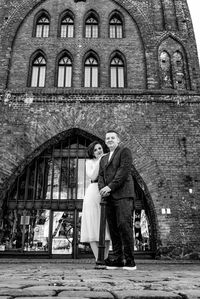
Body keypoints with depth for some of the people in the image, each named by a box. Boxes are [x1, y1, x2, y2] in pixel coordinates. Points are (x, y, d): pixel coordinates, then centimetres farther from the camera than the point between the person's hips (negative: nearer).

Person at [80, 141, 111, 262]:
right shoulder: (90, 162, 12)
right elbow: (93, 176, -5)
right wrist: (99, 160, -4)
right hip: (94, 194, -2)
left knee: (106, 227, 0)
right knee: (93, 227, -7)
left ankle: (105, 259, 7)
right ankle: (98, 260, -3)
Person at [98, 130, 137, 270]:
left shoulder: (125, 151, 6)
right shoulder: (104, 159, 27)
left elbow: (124, 171, -7)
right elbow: (101, 176, 16)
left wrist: (110, 187, -14)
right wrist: (102, 189, -5)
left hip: (123, 195, -6)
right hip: (109, 197, 6)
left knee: (124, 226, -12)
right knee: (113, 228, 2)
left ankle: (130, 261, -5)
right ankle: (117, 259, 7)